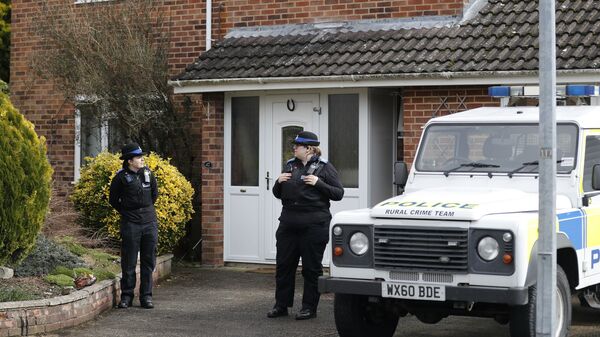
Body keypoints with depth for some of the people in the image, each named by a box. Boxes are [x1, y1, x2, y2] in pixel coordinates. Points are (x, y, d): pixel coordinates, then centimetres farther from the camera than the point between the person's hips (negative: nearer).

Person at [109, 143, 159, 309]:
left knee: (148, 261, 5)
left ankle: (146, 296, 12)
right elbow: (113, 200, 6)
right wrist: (126, 212, 7)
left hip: (149, 222, 4)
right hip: (130, 224, -3)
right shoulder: (121, 177, -6)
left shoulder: (148, 174, 5)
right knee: (129, 262, 0)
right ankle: (126, 295, 9)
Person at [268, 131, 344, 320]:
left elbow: (338, 193, -5)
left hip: (313, 225, -5)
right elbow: (278, 194, 20)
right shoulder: (290, 165, 13)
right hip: (289, 224, 5)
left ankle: (309, 308, 11)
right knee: (284, 265, 7)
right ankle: (281, 305, 17)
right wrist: (279, 182, -1)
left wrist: (318, 183, -17)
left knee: (311, 268, 2)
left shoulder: (324, 167, -2)